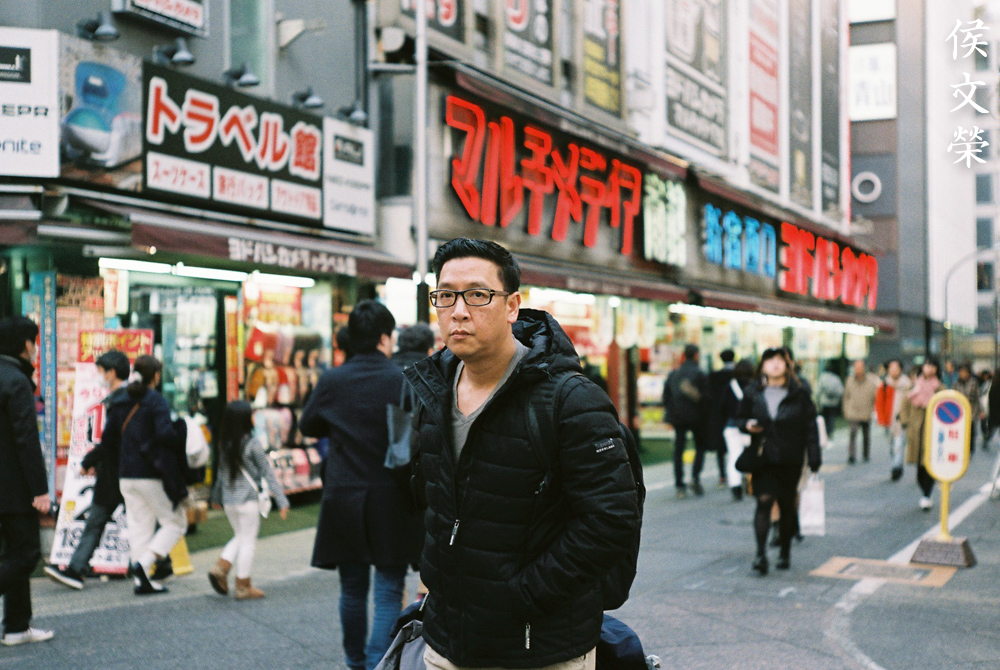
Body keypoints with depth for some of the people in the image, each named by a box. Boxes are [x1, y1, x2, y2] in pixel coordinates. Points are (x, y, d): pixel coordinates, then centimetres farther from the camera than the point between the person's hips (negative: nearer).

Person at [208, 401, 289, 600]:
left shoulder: (224, 444, 4)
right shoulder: (252, 444, -13)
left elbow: (221, 471, 14)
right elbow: (268, 473, -10)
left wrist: (216, 497, 29)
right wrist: (282, 500, -7)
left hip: (228, 500, 6)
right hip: (247, 499, -6)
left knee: (240, 537, 21)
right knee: (248, 540, 4)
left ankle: (221, 568, 4)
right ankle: (243, 586, 7)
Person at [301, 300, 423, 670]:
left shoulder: (331, 381, -3)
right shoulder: (403, 381, -12)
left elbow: (308, 425, 13)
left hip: (344, 499, 3)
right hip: (391, 502, -3)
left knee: (353, 590, 17)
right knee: (389, 591, 3)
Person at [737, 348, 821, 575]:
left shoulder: (799, 394, 0)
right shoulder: (753, 393, 4)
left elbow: (810, 427, 0)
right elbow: (742, 418, 16)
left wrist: (814, 460, -5)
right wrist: (747, 425, -9)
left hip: (790, 460, 0)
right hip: (763, 458, 0)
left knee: (787, 505, 8)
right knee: (764, 501, -13)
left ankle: (785, 552, 24)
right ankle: (761, 553, -17)